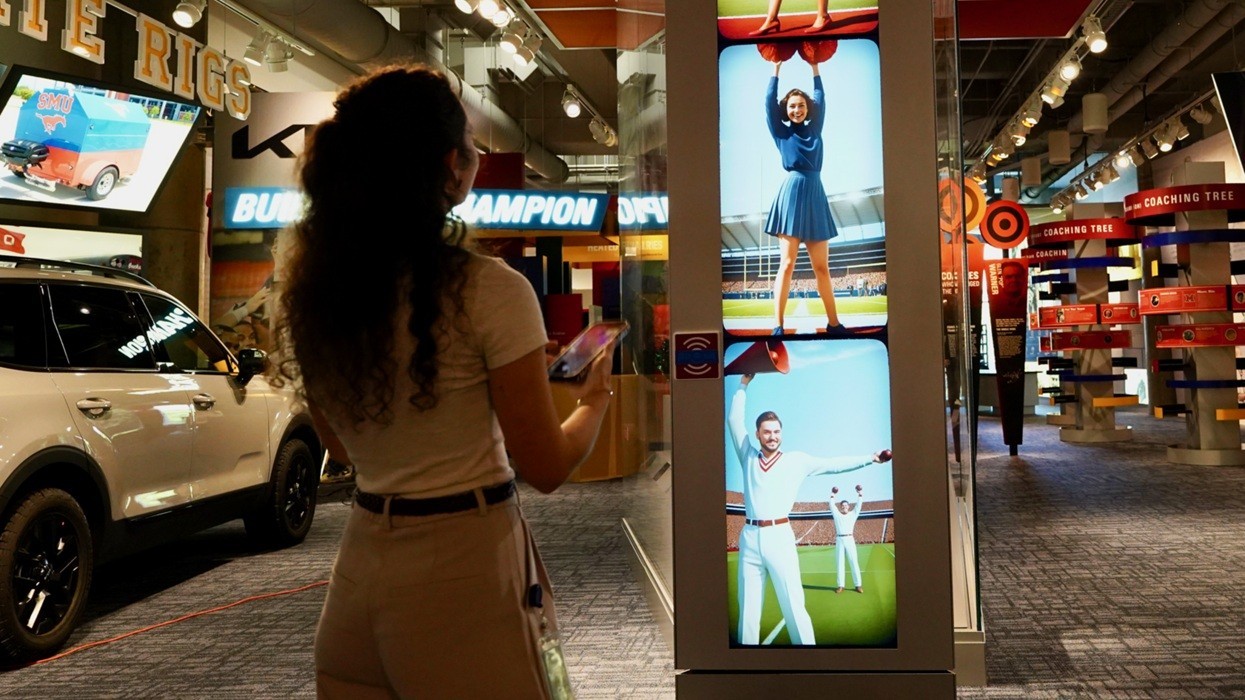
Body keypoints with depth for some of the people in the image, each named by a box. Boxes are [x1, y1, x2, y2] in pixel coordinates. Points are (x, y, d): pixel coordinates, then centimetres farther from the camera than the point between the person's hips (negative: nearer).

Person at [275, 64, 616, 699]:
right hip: (462, 575, -5)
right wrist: (595, 397, 8)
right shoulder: (488, 289, -18)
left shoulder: (310, 294, 0)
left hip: (360, 565, 6)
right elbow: (545, 467, -11)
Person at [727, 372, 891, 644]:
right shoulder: (748, 456, 13)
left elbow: (833, 465, 2)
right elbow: (734, 421, 15)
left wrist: (871, 458, -7)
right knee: (747, 609, 5)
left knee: (794, 606, -7)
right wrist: (743, 386, 18)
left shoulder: (797, 461, 8)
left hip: (779, 536, -2)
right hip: (750, 538, 2)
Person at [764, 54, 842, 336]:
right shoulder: (781, 133, 8)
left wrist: (815, 68, 23)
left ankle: (833, 322, 12)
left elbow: (820, 99, 22)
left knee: (822, 267, 7)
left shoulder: (814, 130, 17)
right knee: (787, 264, -8)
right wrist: (776, 69, 6)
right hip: (792, 193, -4)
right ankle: (778, 326, -9)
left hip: (815, 195, 4)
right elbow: (770, 102, 2)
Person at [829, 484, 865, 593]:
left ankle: (858, 585, -1)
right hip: (839, 540, 1)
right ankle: (841, 585, 4)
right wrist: (832, 496, 9)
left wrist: (860, 494, -2)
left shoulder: (853, 514, 11)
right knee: (840, 563, 2)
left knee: (854, 562, -3)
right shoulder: (837, 515, 12)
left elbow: (858, 505, 4)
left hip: (850, 540, -1)